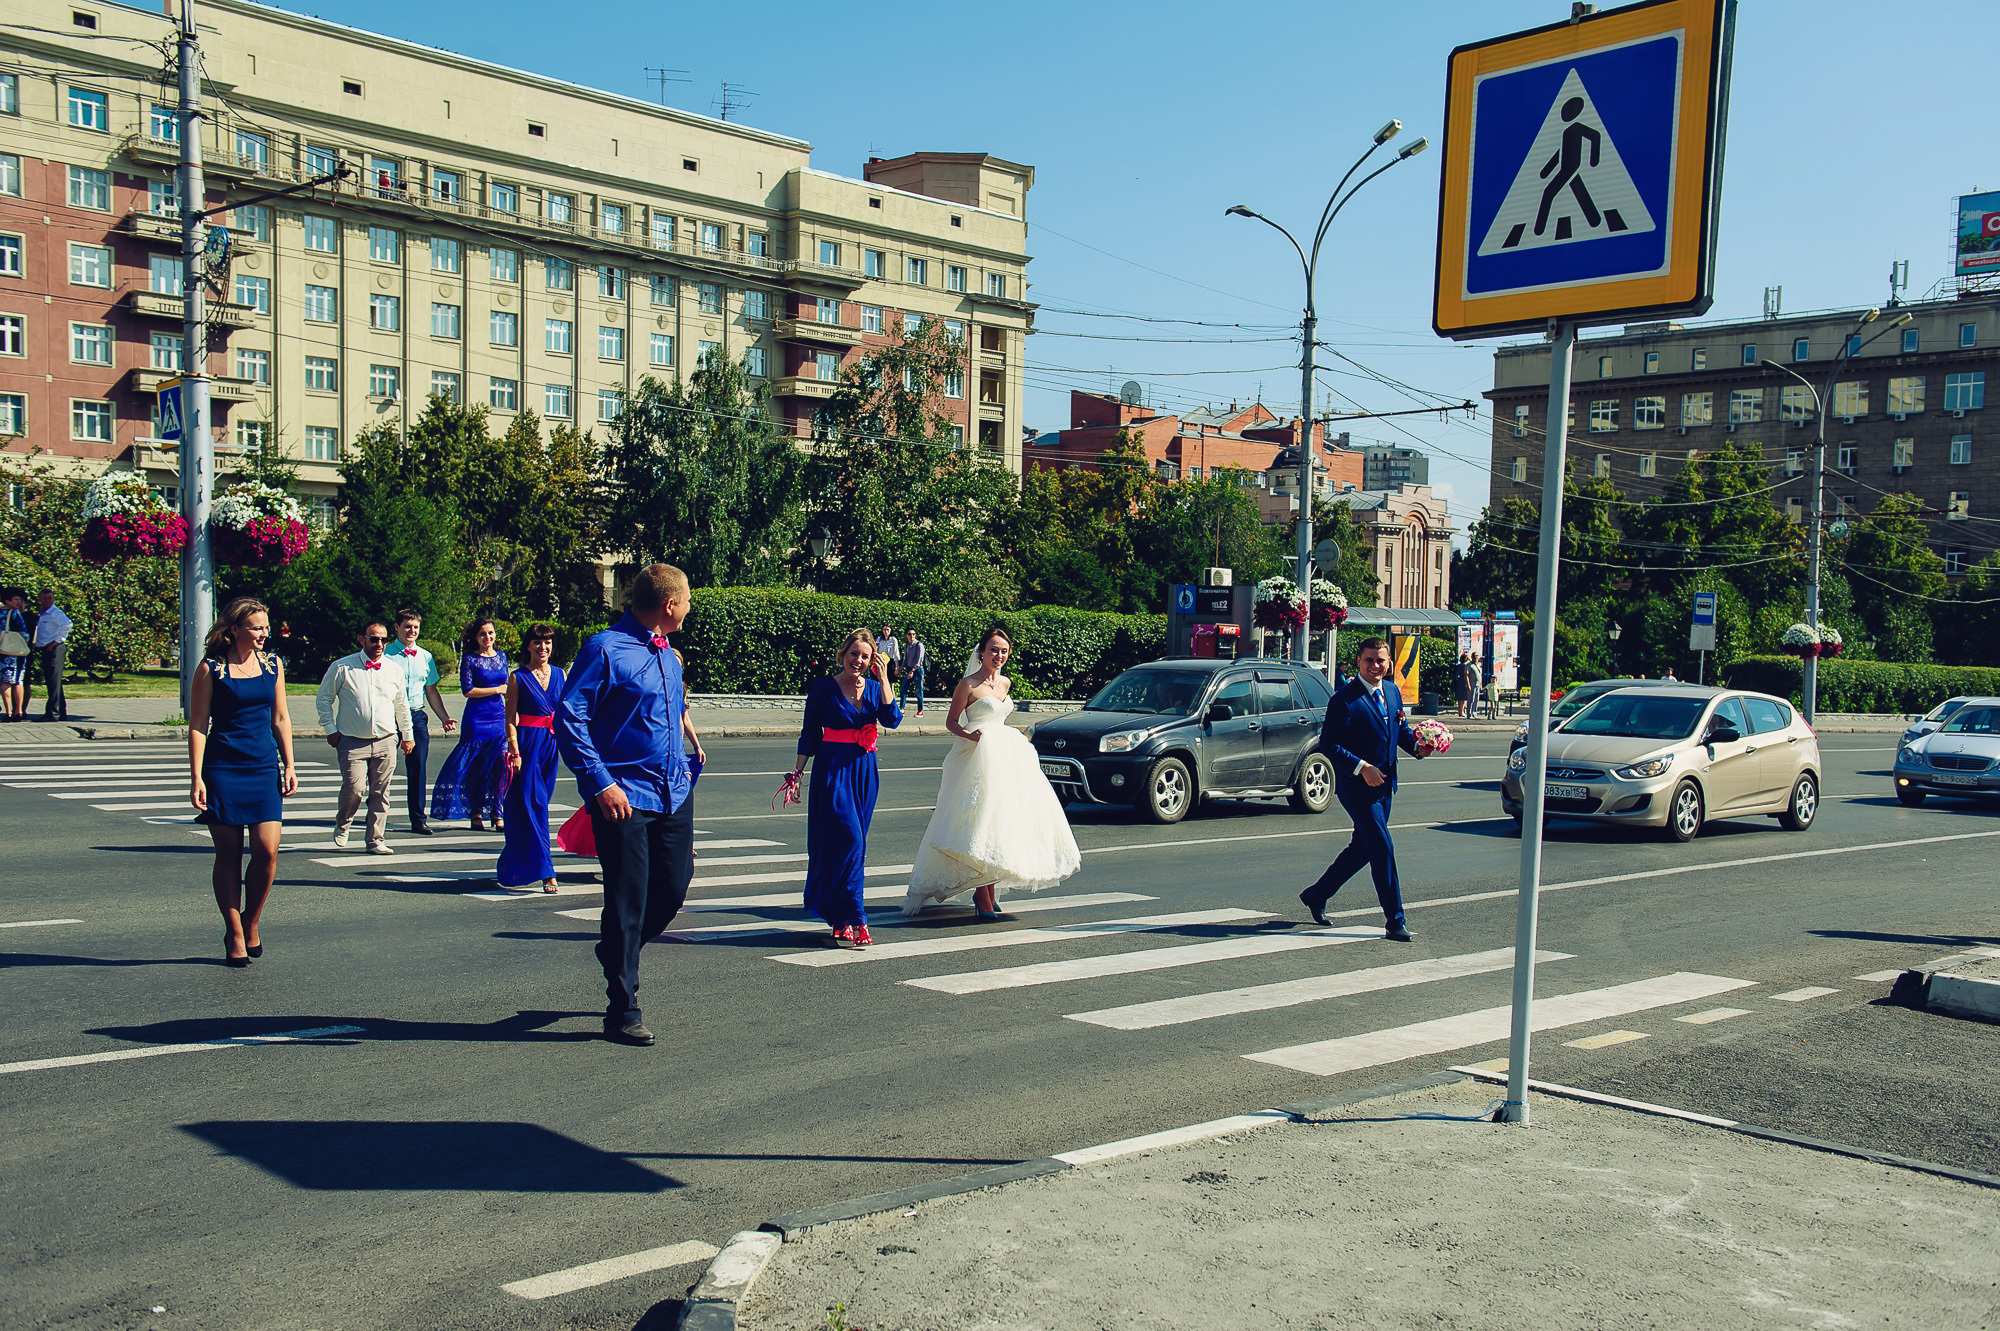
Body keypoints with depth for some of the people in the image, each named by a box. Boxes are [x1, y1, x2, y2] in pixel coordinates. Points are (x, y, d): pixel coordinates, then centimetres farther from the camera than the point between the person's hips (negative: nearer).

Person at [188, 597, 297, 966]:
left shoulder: (272, 665, 9)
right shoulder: (211, 669, -2)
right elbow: (197, 726, -2)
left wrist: (289, 766, 10)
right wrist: (196, 778, -8)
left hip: (265, 769, 3)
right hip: (222, 770, -3)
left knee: (267, 851, -6)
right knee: (228, 854, 2)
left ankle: (251, 924, 15)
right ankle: (234, 934, 14)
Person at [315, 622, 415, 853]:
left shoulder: (393, 670, 9)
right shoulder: (342, 667, -1)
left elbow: (402, 705, 22)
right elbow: (325, 698, 8)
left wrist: (407, 734, 24)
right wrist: (330, 728, 1)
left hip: (385, 741, 3)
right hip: (352, 741, -3)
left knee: (380, 793, 2)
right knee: (354, 788, -14)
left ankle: (376, 840, 13)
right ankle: (341, 826, 14)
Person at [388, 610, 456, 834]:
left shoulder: (425, 656, 12)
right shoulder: (386, 655, -2)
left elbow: (431, 690, 19)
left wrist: (444, 717, 13)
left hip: (417, 717, 3)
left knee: (418, 767, 1)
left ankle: (418, 820, 7)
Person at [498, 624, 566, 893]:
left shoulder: (559, 674, 10)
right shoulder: (518, 678, -2)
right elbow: (510, 719, -4)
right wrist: (515, 753, -12)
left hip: (552, 743, 5)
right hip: (527, 743, -5)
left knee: (538, 804, 9)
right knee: (533, 805, -7)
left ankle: (511, 867, 25)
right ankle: (545, 872, -9)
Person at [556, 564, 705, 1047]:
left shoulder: (667, 654, 14)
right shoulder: (605, 650, -11)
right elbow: (568, 718, -15)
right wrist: (600, 782, -20)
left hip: (674, 792, 8)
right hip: (625, 798, -8)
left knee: (674, 887, 11)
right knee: (628, 900, -3)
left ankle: (617, 952, 38)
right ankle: (622, 1012, 9)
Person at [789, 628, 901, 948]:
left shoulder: (874, 687, 8)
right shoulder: (823, 688, -2)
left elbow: (892, 720, -9)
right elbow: (810, 734, 1)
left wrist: (884, 679, -10)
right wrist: (798, 770, -3)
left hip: (864, 770, 5)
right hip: (832, 770, -4)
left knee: (854, 845, 8)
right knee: (849, 840, -13)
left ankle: (835, 912, 20)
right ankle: (851, 921, -12)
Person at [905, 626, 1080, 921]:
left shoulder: (1005, 683, 13)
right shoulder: (968, 685, -7)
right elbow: (951, 722, -5)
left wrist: (1019, 740, 22)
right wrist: (970, 735, -22)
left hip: (1006, 754, 7)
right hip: (979, 756, -7)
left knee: (1002, 819, 6)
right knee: (981, 824, -10)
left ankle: (990, 890, 16)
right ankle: (982, 897, -6)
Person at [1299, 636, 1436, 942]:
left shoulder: (1392, 692, 9)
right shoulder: (1345, 699, -15)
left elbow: (1401, 728, 20)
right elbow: (1328, 744, -17)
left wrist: (1416, 745, -1)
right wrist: (1361, 767, -24)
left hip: (1384, 785, 8)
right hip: (1357, 787, -8)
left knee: (1362, 848, 16)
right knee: (1382, 850, -7)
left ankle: (1317, 894, 32)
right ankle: (1395, 921, 2)